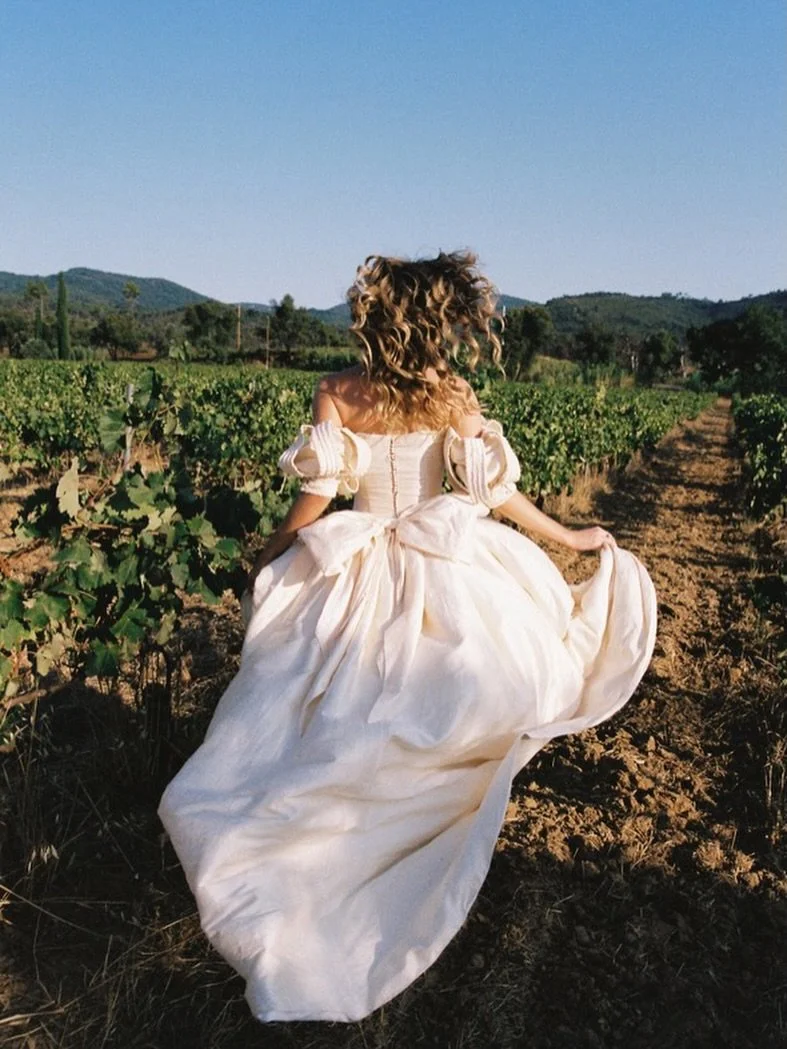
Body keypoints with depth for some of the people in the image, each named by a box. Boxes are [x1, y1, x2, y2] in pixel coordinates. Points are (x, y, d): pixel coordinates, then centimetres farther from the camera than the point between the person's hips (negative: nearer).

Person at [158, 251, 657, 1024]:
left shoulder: (337, 394, -7)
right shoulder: (452, 396, -8)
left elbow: (317, 492, -7)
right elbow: (495, 493, -7)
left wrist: (271, 554, 9)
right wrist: (571, 539, 6)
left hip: (355, 573, 1)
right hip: (439, 571, 0)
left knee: (349, 711, 14)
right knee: (429, 705, 17)